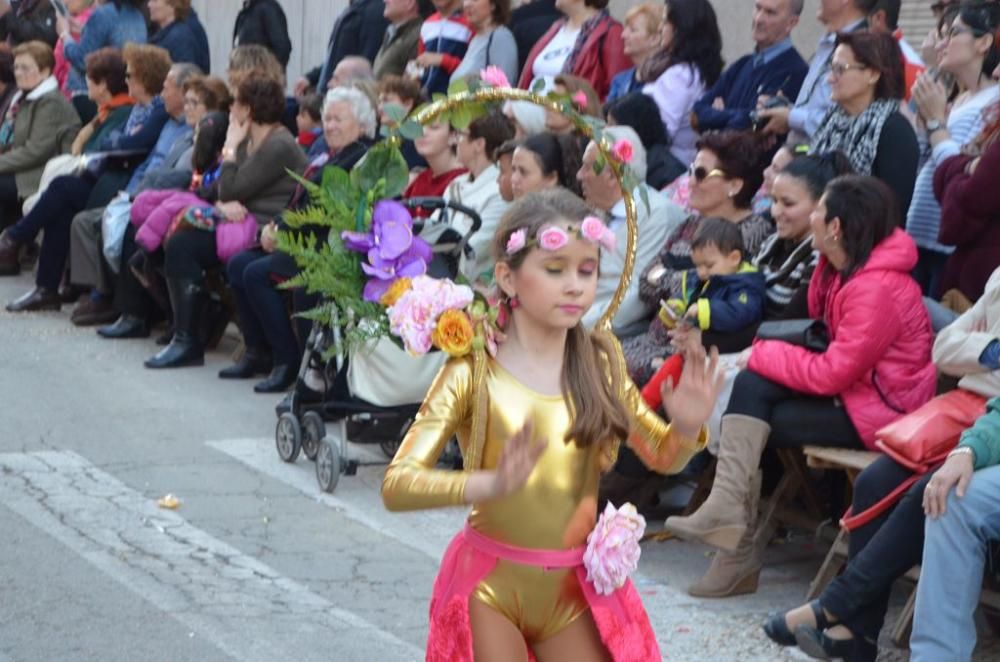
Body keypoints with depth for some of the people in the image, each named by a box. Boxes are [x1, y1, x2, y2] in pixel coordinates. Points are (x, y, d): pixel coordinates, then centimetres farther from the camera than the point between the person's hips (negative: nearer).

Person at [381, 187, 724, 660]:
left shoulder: (599, 363, -1)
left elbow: (663, 457, 12)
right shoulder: (475, 371, -13)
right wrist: (490, 484, -38)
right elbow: (397, 485, -21)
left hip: (572, 588, 4)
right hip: (491, 588, -4)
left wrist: (687, 427, -12)